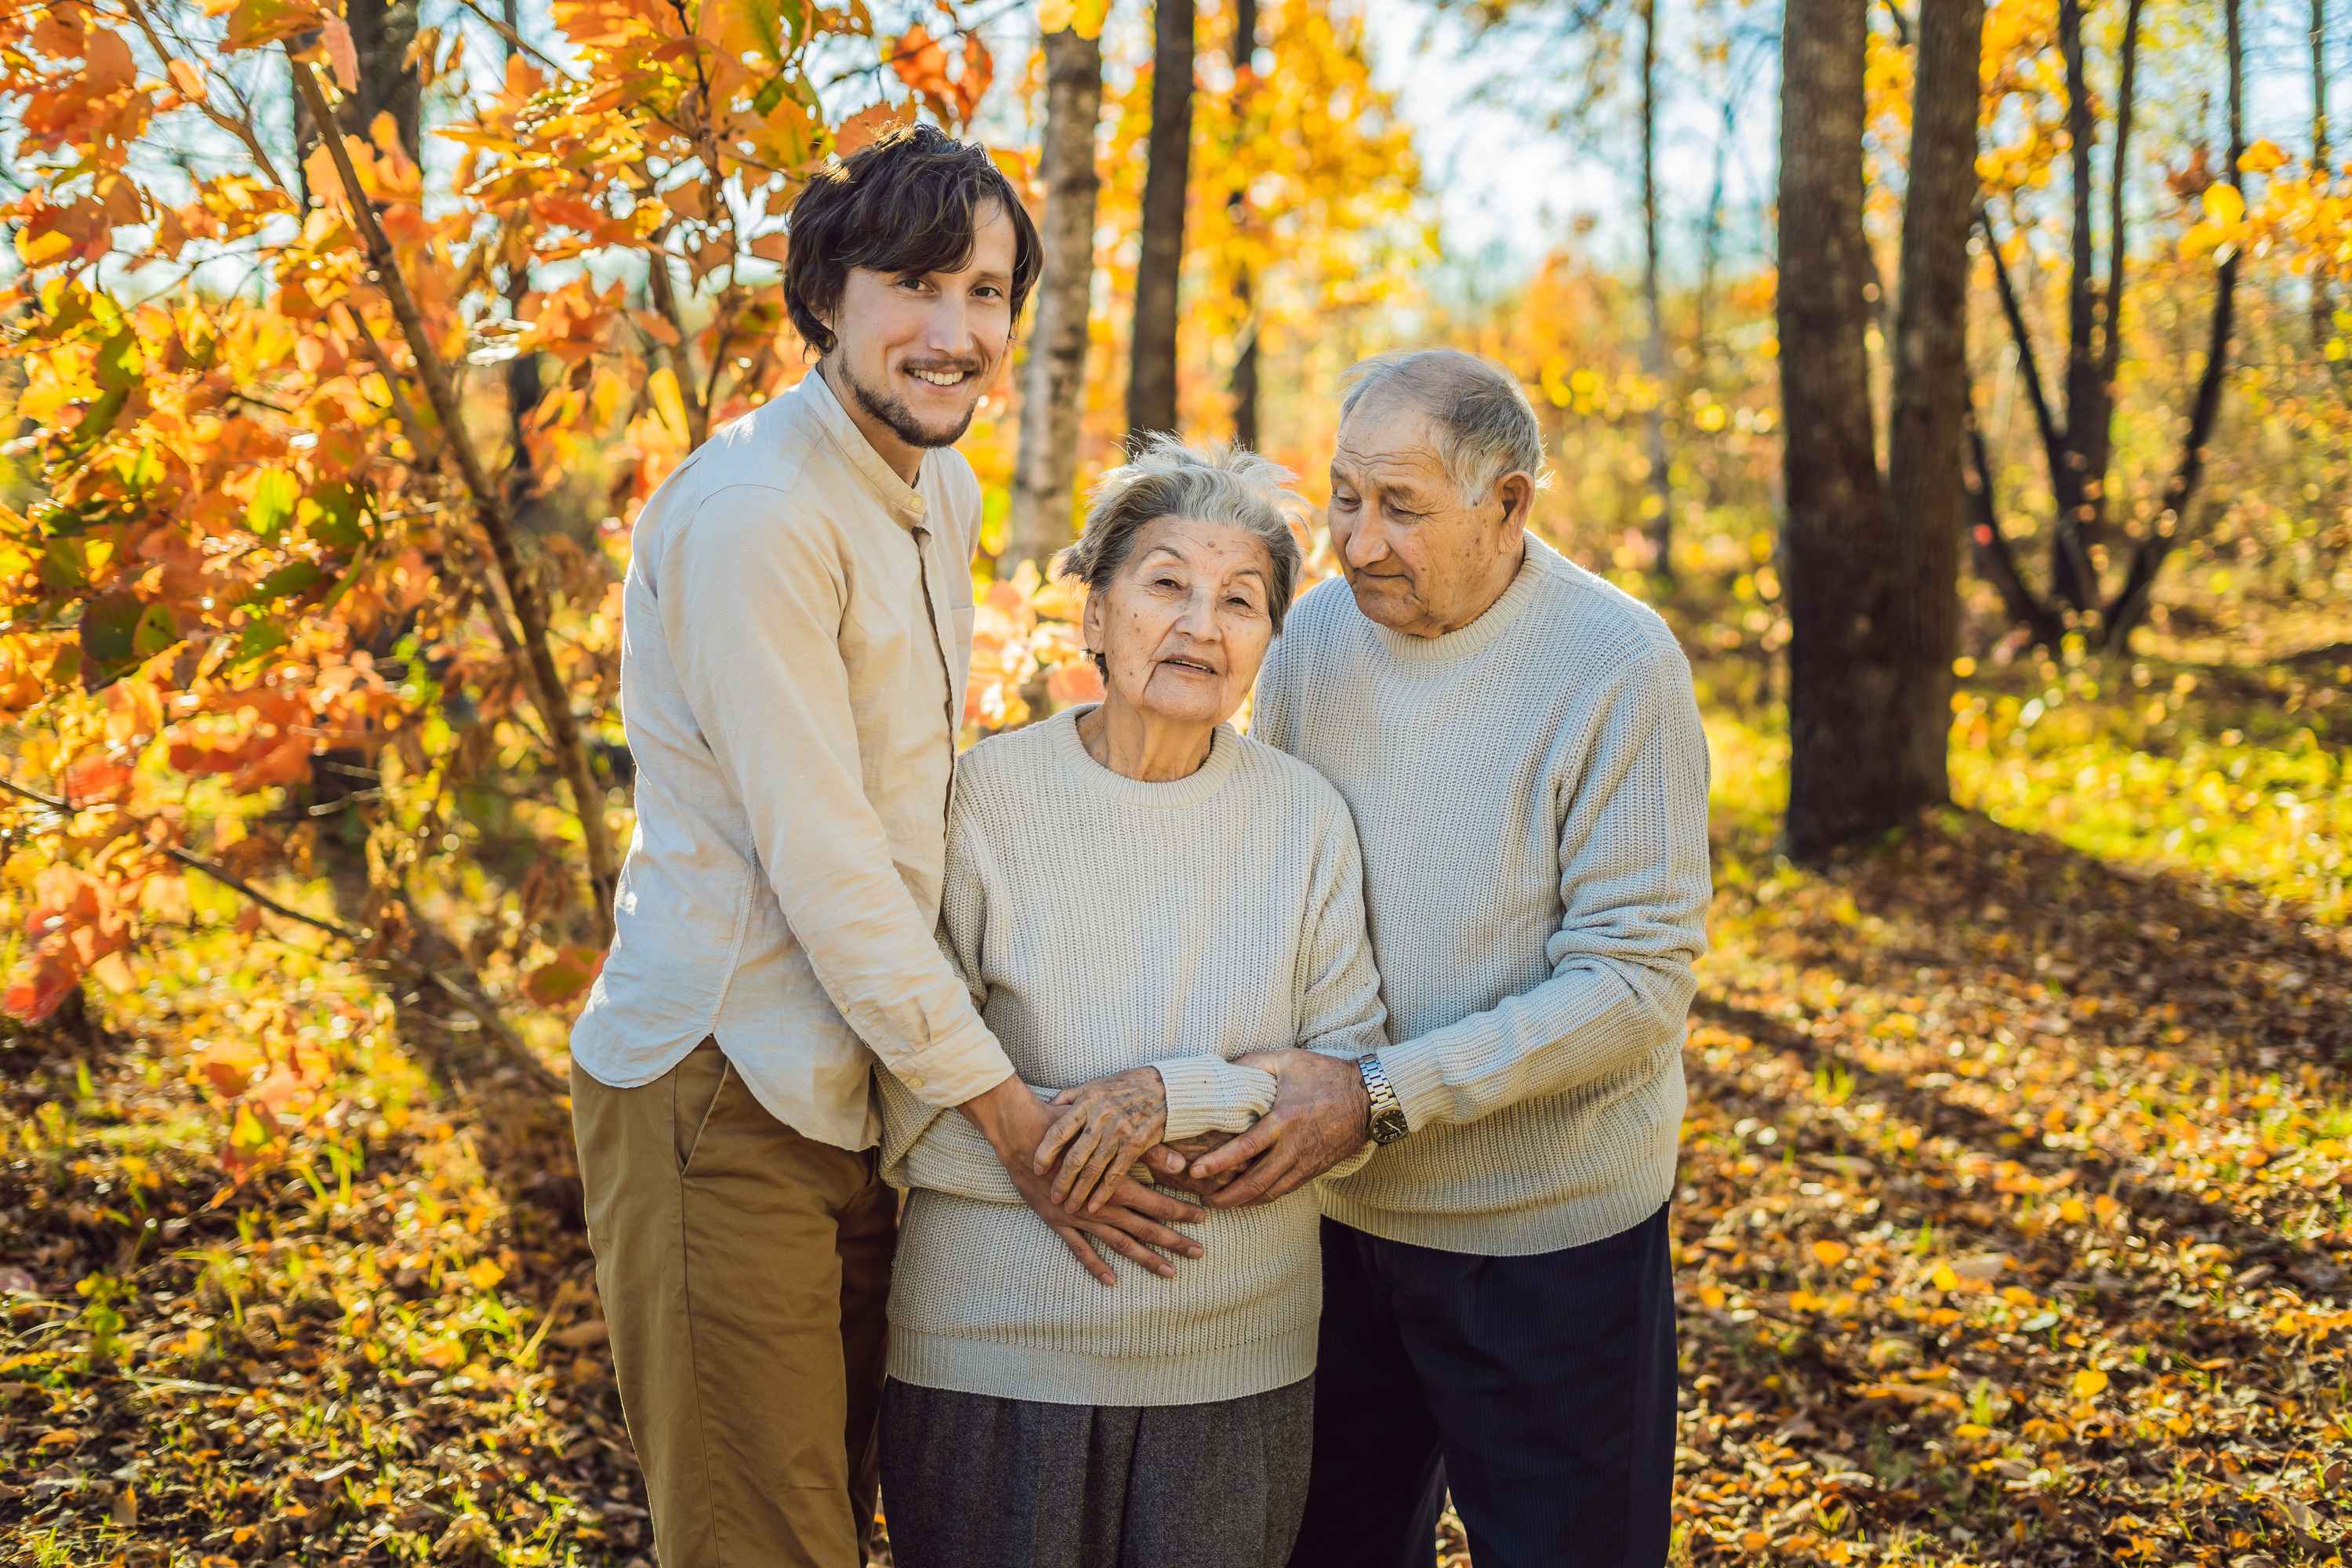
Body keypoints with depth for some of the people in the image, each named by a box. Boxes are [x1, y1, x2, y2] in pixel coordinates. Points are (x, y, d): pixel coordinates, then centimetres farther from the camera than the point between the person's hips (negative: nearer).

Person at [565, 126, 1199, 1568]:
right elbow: (819, 859, -21)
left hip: (854, 1092, 9)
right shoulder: (753, 512, -18)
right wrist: (1008, 1111, -17)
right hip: (723, 1091, -9)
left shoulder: (947, 491, 12)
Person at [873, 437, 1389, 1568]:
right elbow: (910, 1114, -11)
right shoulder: (985, 800, -9)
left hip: (1239, 1360, 2)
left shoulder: (1304, 818, 0)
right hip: (998, 1357, -2)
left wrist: (1181, 1095, -19)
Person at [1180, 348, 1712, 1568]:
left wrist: (1379, 1094, -25)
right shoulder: (1317, 631, 0)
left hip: (1545, 1237, -4)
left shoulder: (1619, 667, -16)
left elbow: (1633, 986, -20)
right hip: (1332, 1212, 5)